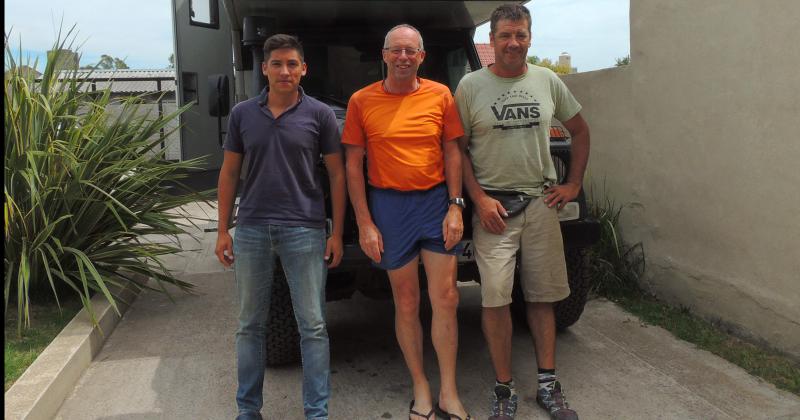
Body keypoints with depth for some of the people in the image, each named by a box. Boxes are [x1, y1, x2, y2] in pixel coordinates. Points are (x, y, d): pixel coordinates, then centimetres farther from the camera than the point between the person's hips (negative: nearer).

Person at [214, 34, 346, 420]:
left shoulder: (319, 114, -1)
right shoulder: (242, 114, 6)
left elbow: (336, 174, 1)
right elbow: (229, 173, 10)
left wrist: (337, 233, -4)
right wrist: (223, 230, 5)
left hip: (304, 230, -2)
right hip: (251, 229, 3)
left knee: (312, 326, 2)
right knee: (250, 325, 12)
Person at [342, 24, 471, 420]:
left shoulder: (440, 95, 1)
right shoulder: (361, 101, -2)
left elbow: (452, 153, 5)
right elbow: (354, 165, -1)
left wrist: (455, 206, -3)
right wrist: (365, 224, -5)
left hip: (437, 202, 1)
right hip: (390, 207, -1)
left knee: (445, 299, 3)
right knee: (406, 303, 9)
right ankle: (420, 388, 25)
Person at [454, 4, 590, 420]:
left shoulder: (547, 81, 7)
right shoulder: (471, 85, -1)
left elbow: (579, 131, 18)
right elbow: (458, 148, 0)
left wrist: (573, 184, 10)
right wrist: (480, 199, -10)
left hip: (541, 203, 3)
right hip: (493, 206, -2)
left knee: (542, 296, 9)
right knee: (495, 299, -5)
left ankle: (548, 385, 22)